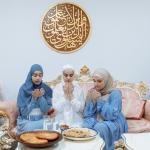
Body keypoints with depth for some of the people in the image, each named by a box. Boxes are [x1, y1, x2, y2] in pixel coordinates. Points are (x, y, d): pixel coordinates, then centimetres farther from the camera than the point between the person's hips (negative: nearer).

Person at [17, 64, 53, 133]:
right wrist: (34, 98, -21)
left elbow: (46, 110, -7)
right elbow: (23, 112, -11)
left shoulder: (46, 89, -4)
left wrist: (41, 97, -21)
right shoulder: (24, 89, -10)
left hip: (41, 120, 3)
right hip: (26, 121, -2)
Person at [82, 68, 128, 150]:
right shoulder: (91, 92, 3)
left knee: (100, 128, -33)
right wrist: (93, 101, -16)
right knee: (85, 126, -27)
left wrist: (100, 100, -21)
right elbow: (86, 114, 0)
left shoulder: (115, 93, -10)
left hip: (114, 124, -3)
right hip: (95, 122, 4)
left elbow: (112, 115, -20)